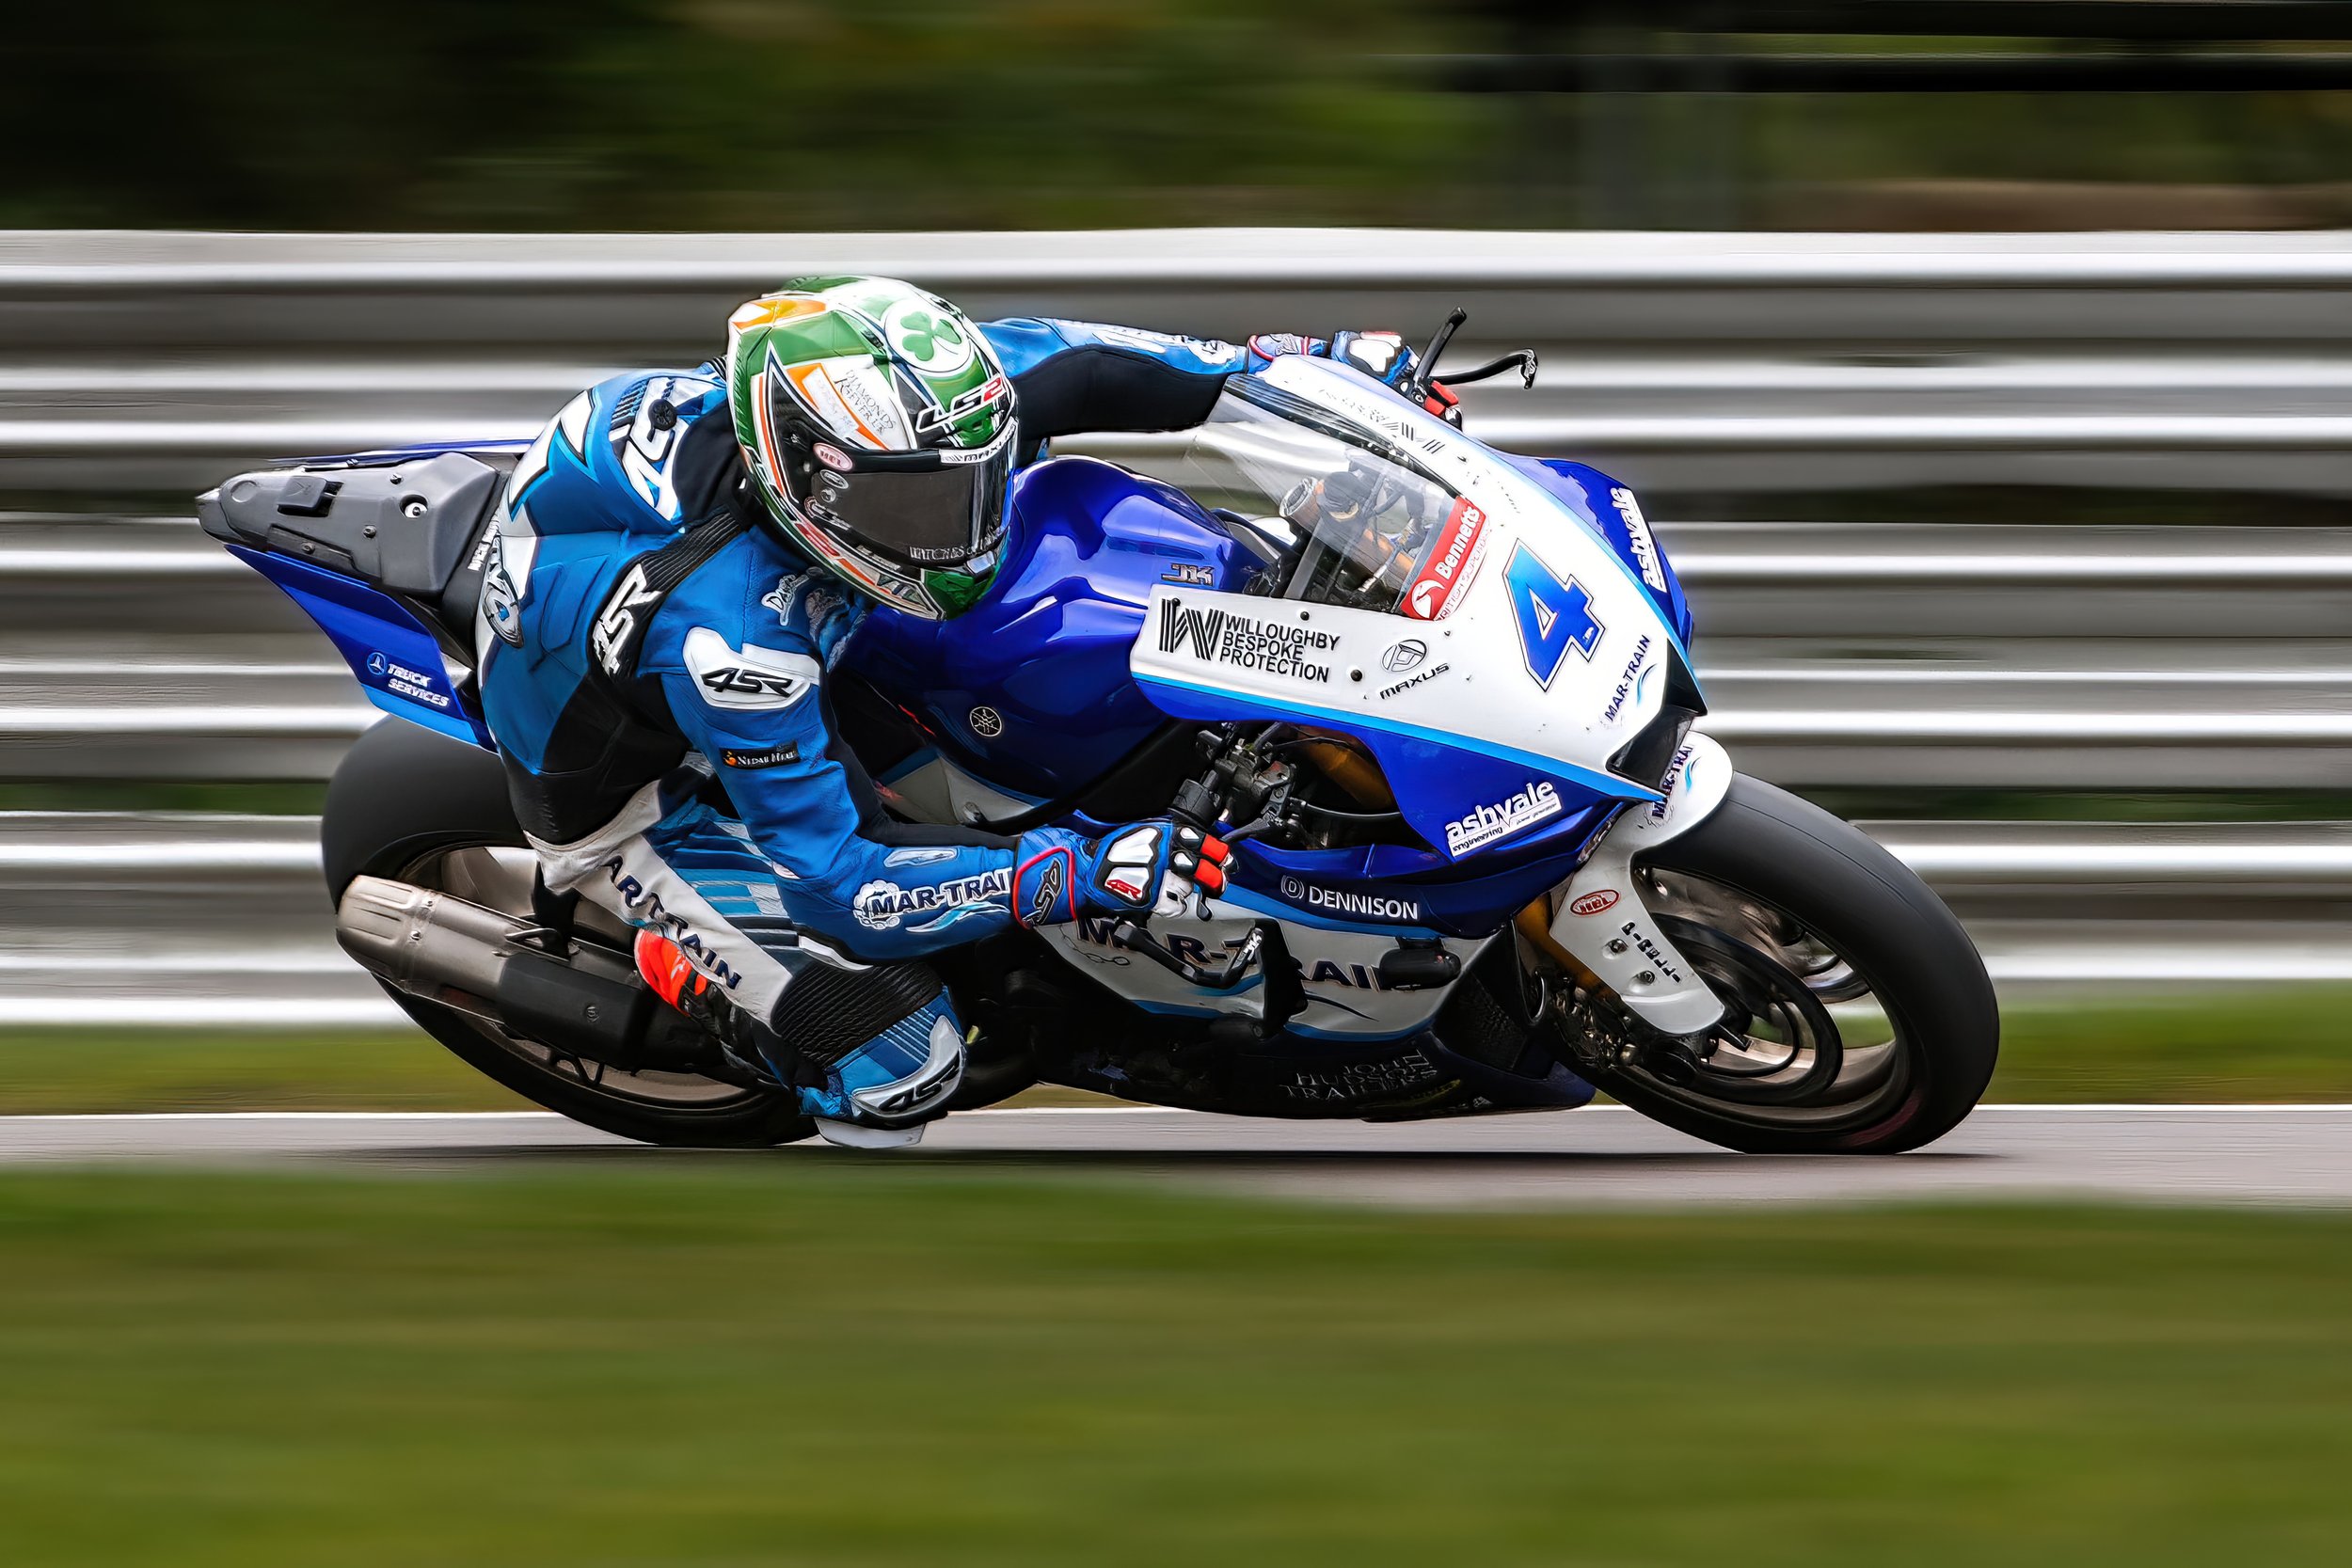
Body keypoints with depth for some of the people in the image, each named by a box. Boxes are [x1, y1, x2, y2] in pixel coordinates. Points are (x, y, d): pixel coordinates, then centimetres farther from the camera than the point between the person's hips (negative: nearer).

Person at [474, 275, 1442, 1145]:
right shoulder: (730, 630, -44)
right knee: (905, 1063, -17)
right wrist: (1084, 875, -41)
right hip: (634, 805, -7)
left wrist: (1297, 362, -9)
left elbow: (1049, 364, -6)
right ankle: (690, 964, 7)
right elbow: (837, 888, -36)